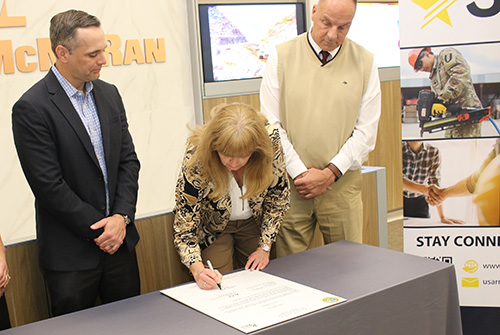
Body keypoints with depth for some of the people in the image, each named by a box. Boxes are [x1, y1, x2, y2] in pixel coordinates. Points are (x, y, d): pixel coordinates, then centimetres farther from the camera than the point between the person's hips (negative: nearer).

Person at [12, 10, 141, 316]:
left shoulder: (109, 94, 5)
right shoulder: (31, 109, -15)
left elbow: (128, 160, 5)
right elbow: (49, 185, -17)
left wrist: (122, 216, -7)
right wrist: (98, 230, -13)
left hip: (120, 238, 6)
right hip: (70, 253, -5)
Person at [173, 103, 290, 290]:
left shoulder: (271, 142, -29)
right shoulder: (196, 158, -34)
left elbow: (278, 198, -11)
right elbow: (184, 225, -26)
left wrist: (264, 247, -12)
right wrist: (197, 270, -42)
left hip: (254, 223, 2)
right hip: (215, 229, -2)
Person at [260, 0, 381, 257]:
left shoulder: (365, 62, 3)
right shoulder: (281, 57, 0)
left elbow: (366, 131, 1)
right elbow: (271, 125, -2)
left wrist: (330, 173, -8)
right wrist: (300, 173, -9)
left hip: (341, 183, 1)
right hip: (290, 183, -1)